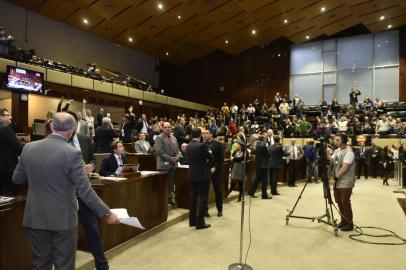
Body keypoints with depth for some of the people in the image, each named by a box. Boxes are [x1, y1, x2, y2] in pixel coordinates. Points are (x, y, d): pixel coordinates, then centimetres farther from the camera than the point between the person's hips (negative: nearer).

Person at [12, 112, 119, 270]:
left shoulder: (29, 148, -3)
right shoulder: (72, 153, -18)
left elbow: (16, 179, 10)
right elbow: (85, 191, -19)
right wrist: (106, 213, -12)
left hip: (35, 218, 5)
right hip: (63, 219, -4)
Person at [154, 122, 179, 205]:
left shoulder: (174, 138, 17)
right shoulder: (159, 138, -6)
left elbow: (177, 149, 19)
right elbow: (159, 151, -14)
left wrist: (177, 156, -2)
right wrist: (169, 158, -16)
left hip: (173, 164, 7)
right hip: (164, 164, -6)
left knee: (171, 183, 12)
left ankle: (170, 198, 22)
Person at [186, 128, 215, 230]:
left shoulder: (188, 146, 5)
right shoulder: (202, 145, -16)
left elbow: (190, 160, 9)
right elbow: (210, 158, -10)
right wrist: (212, 167, 11)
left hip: (192, 174, 7)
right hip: (203, 175, -7)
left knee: (194, 197, 16)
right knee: (203, 198, 1)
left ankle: (192, 220, 24)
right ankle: (200, 222, 5)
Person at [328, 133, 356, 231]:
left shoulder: (348, 152, -17)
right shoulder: (337, 150, 10)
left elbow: (344, 168, -23)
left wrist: (335, 178, -22)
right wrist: (325, 152, 1)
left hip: (345, 183, -8)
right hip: (337, 182, 8)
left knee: (345, 203, 0)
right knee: (339, 202, 15)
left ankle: (349, 224, 14)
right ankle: (343, 221, 29)